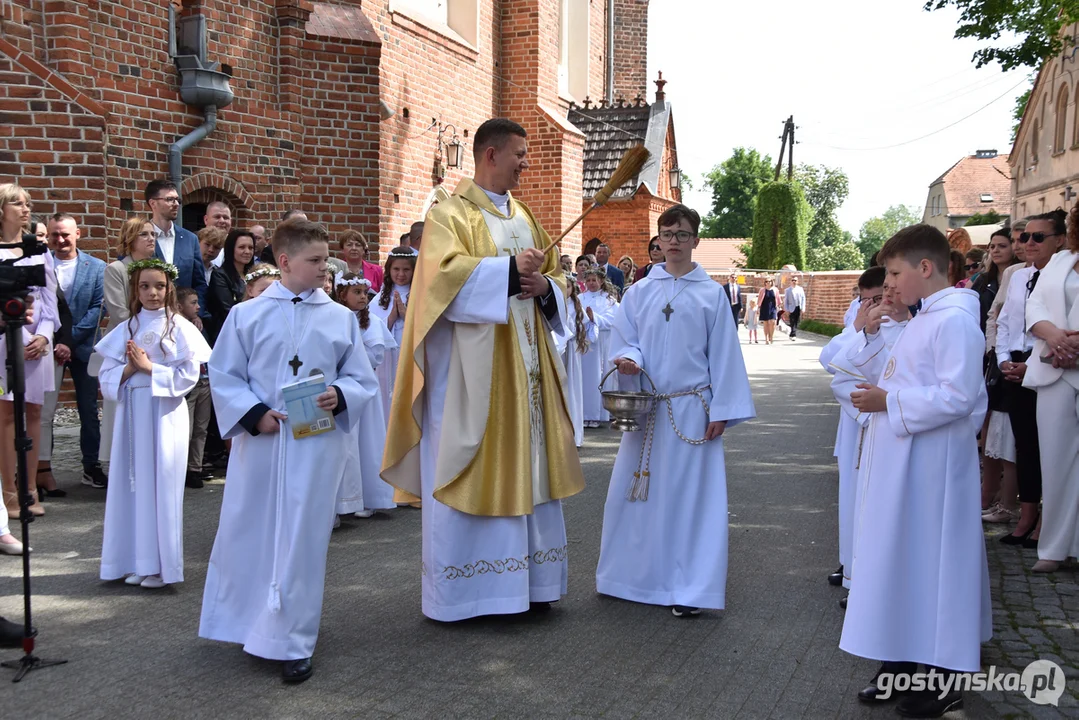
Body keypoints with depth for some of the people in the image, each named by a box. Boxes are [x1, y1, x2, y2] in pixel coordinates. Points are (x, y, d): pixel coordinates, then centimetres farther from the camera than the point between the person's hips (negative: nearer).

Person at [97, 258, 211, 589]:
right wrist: (130, 368, -11)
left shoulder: (179, 326, -2)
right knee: (133, 483, 6)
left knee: (161, 483, -1)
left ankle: (161, 564, 6)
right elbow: (107, 375, 7)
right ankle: (136, 561, 15)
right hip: (132, 411, 4)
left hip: (165, 413, -4)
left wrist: (150, 368, -12)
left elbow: (188, 375, -8)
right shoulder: (126, 329, 10)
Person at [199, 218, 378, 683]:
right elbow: (224, 376, 2)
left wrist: (340, 396, -14)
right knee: (249, 533, 8)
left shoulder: (340, 318, 4)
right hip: (259, 440, 0)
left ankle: (292, 642, 12)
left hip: (317, 444, 0)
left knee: (302, 538, 2)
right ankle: (250, 623, 30)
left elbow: (362, 379, 6)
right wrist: (254, 413, -12)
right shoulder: (246, 315, 1)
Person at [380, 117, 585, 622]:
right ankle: (455, 592, 6)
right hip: (471, 368, -7)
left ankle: (524, 581, 19)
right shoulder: (451, 213, -4)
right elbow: (444, 273, -20)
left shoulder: (523, 216, 18)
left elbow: (555, 277, 20)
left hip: (523, 364, 7)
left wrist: (545, 287, -3)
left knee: (526, 466, 9)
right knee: (468, 472, -4)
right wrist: (509, 269, -24)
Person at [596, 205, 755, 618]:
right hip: (646, 407, 3)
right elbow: (623, 339, 8)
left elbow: (723, 355, 0)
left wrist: (721, 410, -5)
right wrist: (628, 359, -16)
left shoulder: (711, 294, 1)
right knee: (637, 491, 8)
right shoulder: (641, 292, 6)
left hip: (692, 409, -2)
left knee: (689, 493, 0)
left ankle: (688, 587, 8)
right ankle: (637, 573, 24)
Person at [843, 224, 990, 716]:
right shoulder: (923, 321, 14)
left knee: (929, 561, -1)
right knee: (897, 557, 15)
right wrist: (869, 335, 9)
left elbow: (957, 397, -24)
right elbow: (890, 373, 20)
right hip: (899, 463, 10)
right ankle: (902, 663, 27)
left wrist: (889, 403, -21)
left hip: (928, 468, -10)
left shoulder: (954, 321, -17)